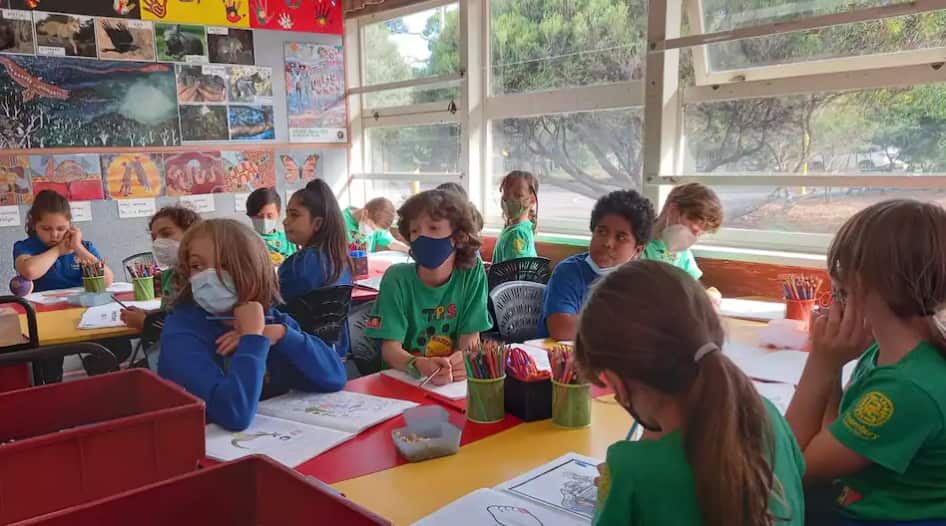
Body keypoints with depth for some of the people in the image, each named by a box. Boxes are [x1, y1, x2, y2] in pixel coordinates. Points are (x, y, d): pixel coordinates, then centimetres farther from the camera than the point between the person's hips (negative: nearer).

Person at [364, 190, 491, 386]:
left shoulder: (472, 271, -6)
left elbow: (471, 336, -4)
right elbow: (390, 347, -13)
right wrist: (419, 365, -32)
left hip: (454, 381, 2)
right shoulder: (397, 278, -10)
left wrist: (462, 359, -26)